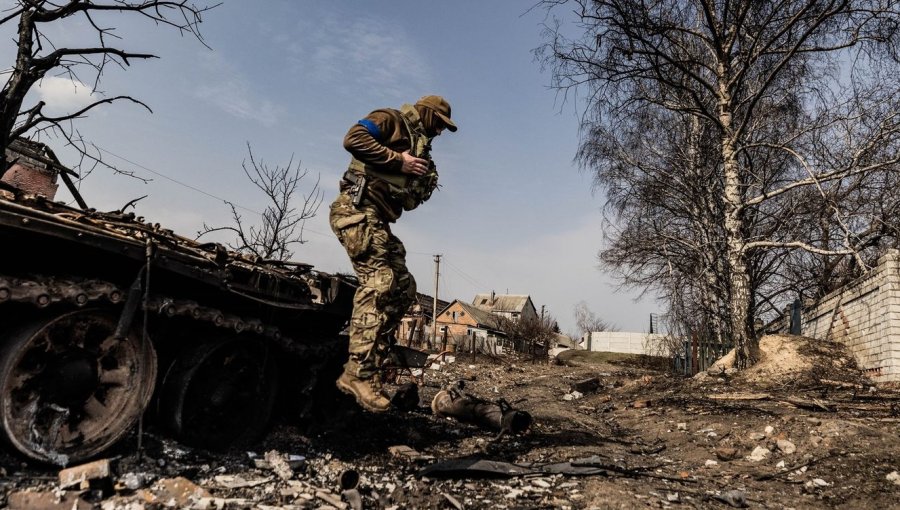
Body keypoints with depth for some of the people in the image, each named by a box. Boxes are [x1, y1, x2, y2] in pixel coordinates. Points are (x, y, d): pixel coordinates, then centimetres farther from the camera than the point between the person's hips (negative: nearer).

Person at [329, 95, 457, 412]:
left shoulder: (418, 146, 27)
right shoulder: (392, 120, 3)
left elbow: (408, 202, 26)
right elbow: (354, 138, -17)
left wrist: (424, 184, 7)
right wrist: (398, 161, -14)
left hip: (378, 221, 10)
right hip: (358, 209, -10)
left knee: (404, 288, 4)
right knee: (379, 282, -22)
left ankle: (371, 367, 2)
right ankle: (359, 374, -25)